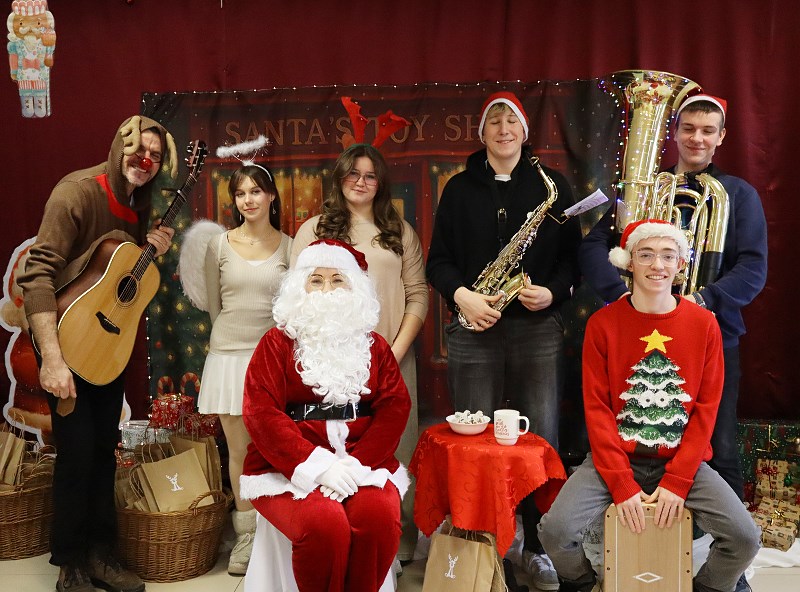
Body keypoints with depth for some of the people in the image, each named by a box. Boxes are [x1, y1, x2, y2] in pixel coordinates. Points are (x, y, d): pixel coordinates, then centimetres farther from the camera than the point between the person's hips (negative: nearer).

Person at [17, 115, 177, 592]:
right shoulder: (78, 192, -19)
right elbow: (37, 273, -27)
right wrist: (52, 358, -35)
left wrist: (155, 251, -6)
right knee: (77, 453, -3)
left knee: (105, 447, 13)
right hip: (70, 339, -7)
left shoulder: (140, 204, 4)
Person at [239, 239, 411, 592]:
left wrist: (357, 464, -15)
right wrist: (318, 466, -18)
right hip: (290, 469, -2)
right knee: (325, 524, -30)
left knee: (379, 516, -27)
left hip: (360, 464, 2)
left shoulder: (374, 345, 13)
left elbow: (395, 407, 1)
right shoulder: (277, 342, 5)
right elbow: (261, 413, -7)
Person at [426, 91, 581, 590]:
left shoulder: (553, 185, 8)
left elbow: (572, 255, 7)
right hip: (474, 329, 0)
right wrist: (461, 295, -11)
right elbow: (439, 259, 6)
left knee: (542, 439, 2)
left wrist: (553, 292, -11)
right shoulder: (460, 188, 9)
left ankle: (538, 547, 17)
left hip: (539, 328, 0)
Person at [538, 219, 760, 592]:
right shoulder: (602, 324, -5)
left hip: (683, 460, 1)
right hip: (616, 458, -1)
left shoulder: (704, 324, -2)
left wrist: (677, 481, -11)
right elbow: (596, 408, -6)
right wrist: (622, 484, -14)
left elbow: (706, 409, -2)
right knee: (555, 530, -20)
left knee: (745, 537, -18)